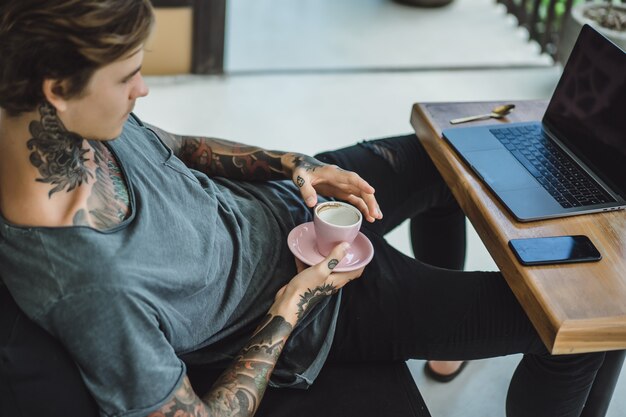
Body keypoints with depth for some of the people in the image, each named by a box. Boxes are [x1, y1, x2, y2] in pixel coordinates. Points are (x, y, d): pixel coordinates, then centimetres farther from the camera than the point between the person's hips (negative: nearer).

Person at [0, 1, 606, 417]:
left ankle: (443, 306, 52)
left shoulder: (65, 124, -17)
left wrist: (292, 165, -8)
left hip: (272, 202, 8)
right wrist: (292, 305, -24)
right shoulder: (93, 287, -42)